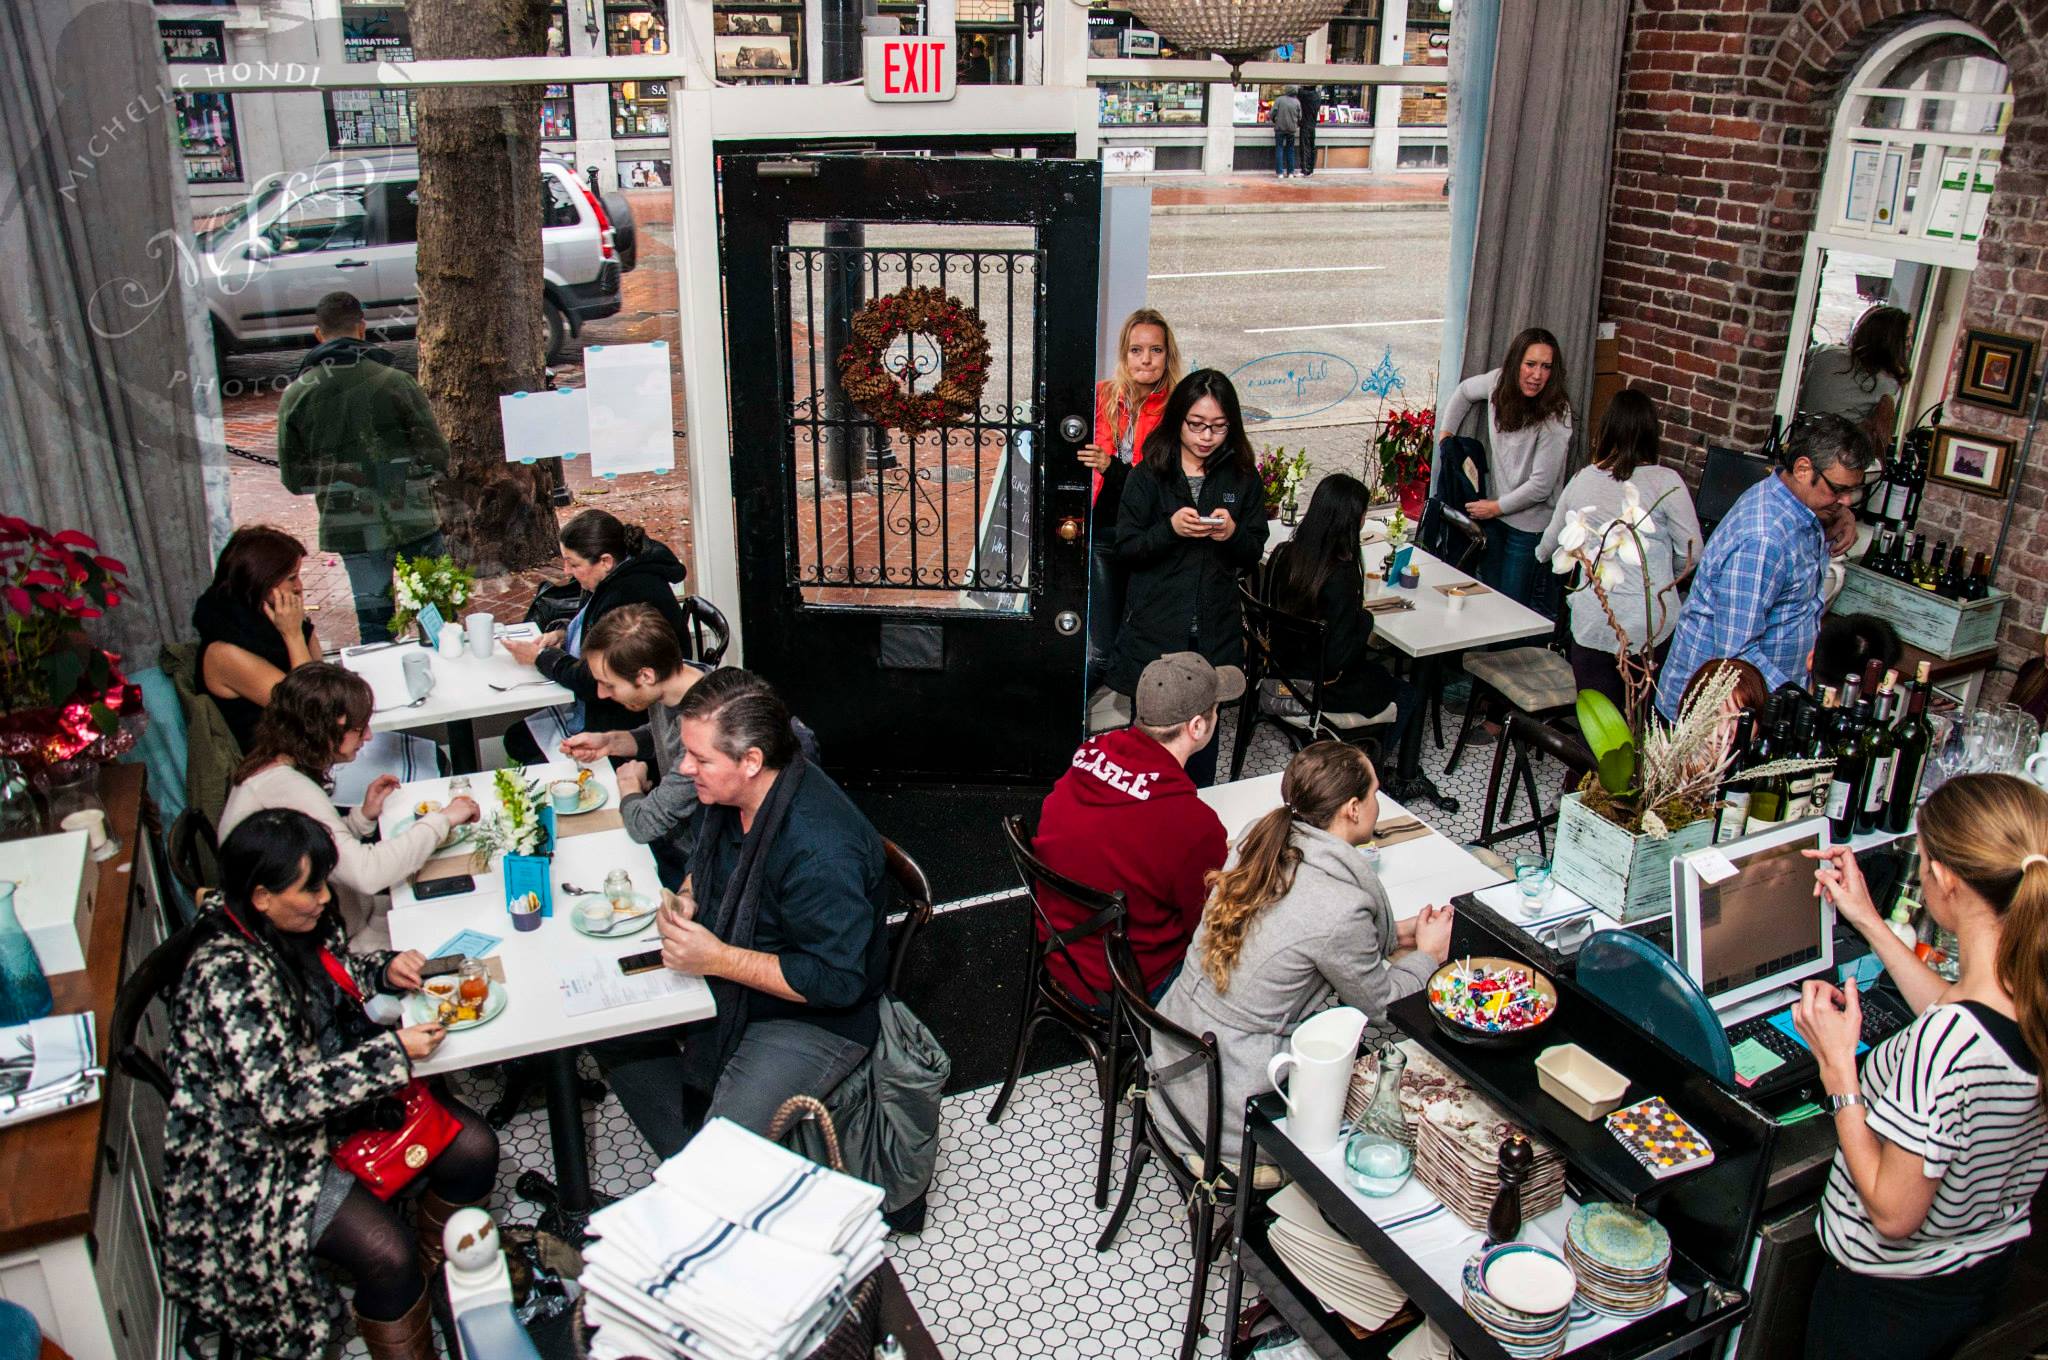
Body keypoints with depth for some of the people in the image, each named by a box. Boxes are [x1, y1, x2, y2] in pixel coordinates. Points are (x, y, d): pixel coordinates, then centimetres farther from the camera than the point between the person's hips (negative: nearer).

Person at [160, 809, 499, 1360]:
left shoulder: (300, 924, -5)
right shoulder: (227, 978, -29)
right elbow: (280, 1102, -30)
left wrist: (385, 970, -3)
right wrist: (393, 1053, -26)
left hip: (339, 1093, 8)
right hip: (268, 1153, -8)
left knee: (473, 1147, -3)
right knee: (387, 1256, -24)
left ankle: (435, 1273, 21)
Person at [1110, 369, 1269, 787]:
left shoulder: (1242, 478, 4)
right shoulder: (1148, 476, -2)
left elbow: (1254, 554, 8)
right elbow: (1126, 549, -5)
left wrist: (1233, 534, -14)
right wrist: (1170, 528, -22)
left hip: (1215, 631, 2)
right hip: (1156, 628, -2)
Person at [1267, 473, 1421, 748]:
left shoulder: (1283, 554, -10)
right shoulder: (1341, 574, -30)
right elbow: (1337, 656, -29)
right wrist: (1366, 623, -10)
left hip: (1281, 671, 7)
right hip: (1321, 687, -7)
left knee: (1377, 668, 33)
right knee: (1410, 694, 19)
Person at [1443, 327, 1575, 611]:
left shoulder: (1555, 416, -22)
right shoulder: (1500, 381, -6)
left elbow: (1542, 485, -20)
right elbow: (1464, 391, 18)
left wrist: (1496, 507, -11)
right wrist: (1446, 433, 11)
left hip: (1530, 522, -6)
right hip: (1495, 515, 6)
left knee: (1514, 603, -4)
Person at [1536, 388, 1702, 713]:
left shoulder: (1582, 479, 2)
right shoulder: (1665, 482, -9)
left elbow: (1551, 542, 18)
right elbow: (1691, 553, -4)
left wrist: (1541, 557, 42)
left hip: (1591, 622, 3)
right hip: (1651, 624, -2)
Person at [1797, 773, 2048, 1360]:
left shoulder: (1943, 1042, -40)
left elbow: (1894, 1214, -28)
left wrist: (1837, 1066, -24)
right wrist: (1870, 923, 11)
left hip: (1893, 1298, -7)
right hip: (1990, 1268, 7)